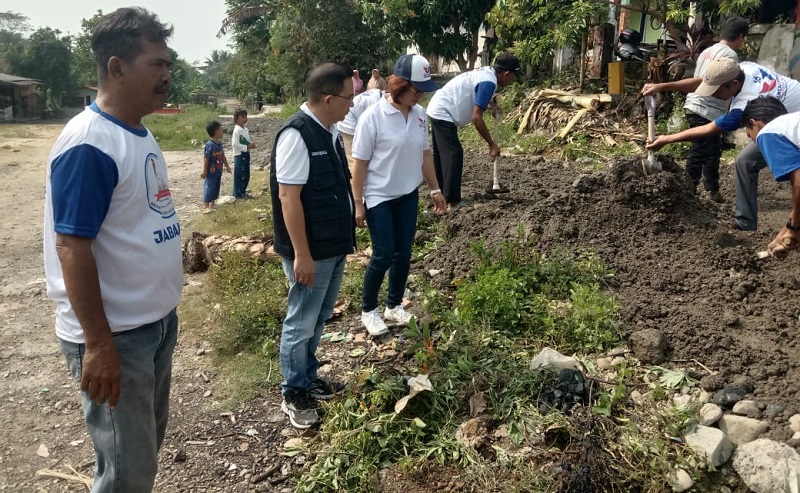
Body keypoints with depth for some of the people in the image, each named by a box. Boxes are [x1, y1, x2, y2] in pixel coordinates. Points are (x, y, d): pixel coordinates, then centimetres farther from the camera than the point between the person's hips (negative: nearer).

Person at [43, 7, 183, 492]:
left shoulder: (141, 134, 6)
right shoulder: (89, 143, -21)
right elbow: (72, 248, -22)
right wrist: (98, 344, -22)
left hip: (158, 321, 9)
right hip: (115, 335, -8)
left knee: (149, 441, 23)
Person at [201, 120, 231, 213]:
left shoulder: (219, 143, 6)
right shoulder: (210, 145, -21)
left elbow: (223, 155, 16)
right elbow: (205, 158, -19)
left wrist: (226, 166, 20)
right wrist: (204, 171, -18)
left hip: (218, 171, 9)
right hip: (211, 171, -9)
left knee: (216, 188, 15)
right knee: (209, 188, -5)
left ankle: (212, 204, 27)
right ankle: (205, 207, -1)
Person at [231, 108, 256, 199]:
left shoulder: (246, 129, 10)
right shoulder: (237, 130, -17)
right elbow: (234, 144, -22)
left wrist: (251, 145, -4)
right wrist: (247, 147, -22)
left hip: (246, 155, 9)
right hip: (239, 155, -8)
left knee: (246, 175, 14)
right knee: (239, 175, -1)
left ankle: (242, 192, 27)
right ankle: (238, 194, 9)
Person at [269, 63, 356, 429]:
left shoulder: (331, 130, 6)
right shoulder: (296, 135, -21)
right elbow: (288, 197, -22)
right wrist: (301, 254, -21)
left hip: (335, 245, 9)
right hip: (311, 252, -9)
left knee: (319, 319, 21)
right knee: (301, 323, 6)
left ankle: (309, 378, 38)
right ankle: (293, 394, 23)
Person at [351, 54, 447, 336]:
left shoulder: (420, 115, 0)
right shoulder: (373, 117, -18)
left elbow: (425, 154, 10)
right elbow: (360, 163, -14)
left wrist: (435, 189, 12)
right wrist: (358, 204, -13)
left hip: (408, 196, 6)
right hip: (379, 198, -5)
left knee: (403, 253, 11)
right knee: (383, 255, -1)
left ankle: (394, 306, 29)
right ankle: (368, 310, 19)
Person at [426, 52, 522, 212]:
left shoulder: (487, 72, 9)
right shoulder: (489, 82, -20)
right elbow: (476, 118, -24)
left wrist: (488, 103, 21)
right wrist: (492, 144, -18)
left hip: (437, 110, 11)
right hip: (443, 114, -11)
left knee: (442, 155, 17)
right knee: (454, 155, -10)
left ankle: (441, 196, 27)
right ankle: (452, 202, -8)